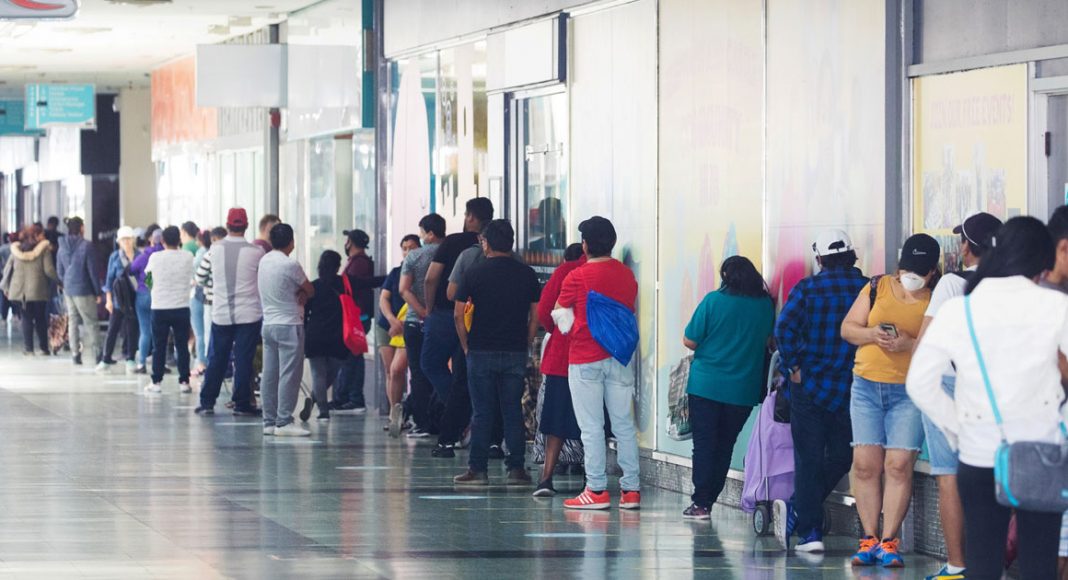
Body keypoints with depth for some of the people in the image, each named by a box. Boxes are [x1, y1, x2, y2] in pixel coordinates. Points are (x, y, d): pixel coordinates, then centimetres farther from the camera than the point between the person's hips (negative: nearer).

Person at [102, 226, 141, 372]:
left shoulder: (139, 255, 4)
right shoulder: (115, 257, 2)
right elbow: (110, 278, 4)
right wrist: (109, 299, -1)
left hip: (135, 297, 1)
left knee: (132, 328, 3)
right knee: (113, 328, 1)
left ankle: (131, 358, 11)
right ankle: (107, 358, 8)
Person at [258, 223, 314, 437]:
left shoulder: (264, 261, 8)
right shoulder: (290, 265, -15)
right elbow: (310, 290, -4)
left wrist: (299, 293, -1)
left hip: (268, 324, 8)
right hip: (289, 324, -8)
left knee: (269, 375, 8)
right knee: (289, 375, -6)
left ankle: (269, 421, 10)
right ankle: (284, 422, -9)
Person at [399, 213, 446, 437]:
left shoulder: (414, 256, -5)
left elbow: (404, 289, -12)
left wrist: (423, 312, -15)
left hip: (417, 323, -2)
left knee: (419, 375, 2)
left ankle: (422, 423, -2)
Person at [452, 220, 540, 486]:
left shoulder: (475, 274, -4)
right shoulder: (527, 274, 3)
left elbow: (458, 314, -4)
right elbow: (535, 315, 4)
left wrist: (466, 345, 6)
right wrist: (525, 345, 12)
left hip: (481, 352, -2)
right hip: (516, 353, 2)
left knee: (482, 413, 2)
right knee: (513, 412, 6)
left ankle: (478, 469, 3)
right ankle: (516, 468, 5)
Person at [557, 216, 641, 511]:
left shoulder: (578, 277, -10)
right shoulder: (627, 275, 4)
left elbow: (559, 312, 4)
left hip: (586, 359, -4)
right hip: (621, 358, 4)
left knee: (591, 428, -1)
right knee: (624, 425, 7)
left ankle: (597, 490, -2)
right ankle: (631, 489, 6)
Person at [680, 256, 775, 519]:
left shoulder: (714, 301, -10)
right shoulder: (766, 305, -1)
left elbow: (689, 341, -6)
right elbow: (769, 342, 13)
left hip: (707, 385, -3)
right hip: (744, 389, 3)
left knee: (704, 444, 3)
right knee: (725, 446, 12)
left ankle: (701, 503, -2)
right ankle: (708, 501, 14)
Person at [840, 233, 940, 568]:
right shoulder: (877, 288, 9)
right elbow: (847, 328, 12)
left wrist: (909, 345, -19)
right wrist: (872, 334, -8)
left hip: (910, 392, -3)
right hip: (866, 386, 3)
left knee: (899, 465, -10)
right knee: (865, 463, -1)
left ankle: (889, 541, -6)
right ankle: (870, 539, 5)